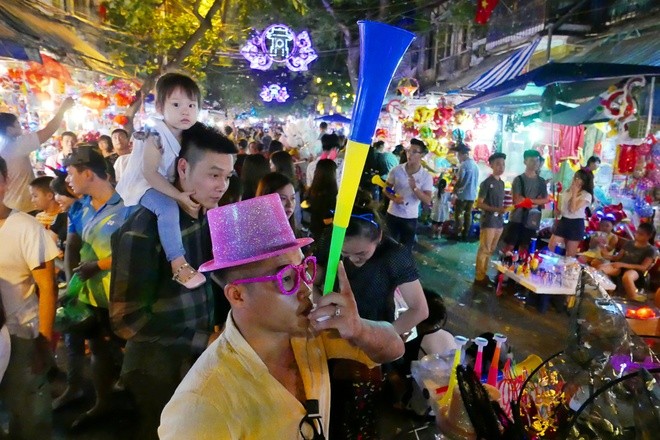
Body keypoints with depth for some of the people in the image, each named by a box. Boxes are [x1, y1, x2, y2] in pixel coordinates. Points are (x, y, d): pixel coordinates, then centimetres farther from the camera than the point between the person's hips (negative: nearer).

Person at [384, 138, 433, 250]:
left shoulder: (426, 176, -7)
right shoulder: (396, 170, -4)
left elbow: (427, 201, -12)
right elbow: (386, 189, 4)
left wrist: (414, 188, -26)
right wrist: (394, 198, -16)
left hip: (410, 218, -1)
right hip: (393, 215, 1)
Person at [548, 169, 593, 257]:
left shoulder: (586, 195, -10)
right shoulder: (567, 191, 9)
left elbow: (573, 209, -21)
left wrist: (574, 193, -18)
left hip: (576, 224, -5)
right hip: (563, 221, 6)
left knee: (570, 254, 4)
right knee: (551, 246, -2)